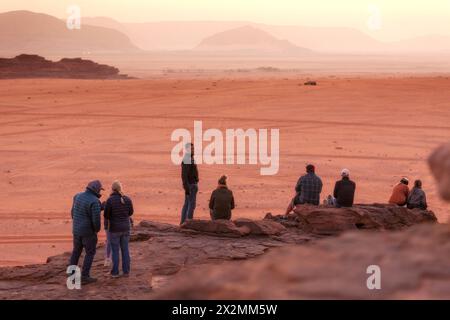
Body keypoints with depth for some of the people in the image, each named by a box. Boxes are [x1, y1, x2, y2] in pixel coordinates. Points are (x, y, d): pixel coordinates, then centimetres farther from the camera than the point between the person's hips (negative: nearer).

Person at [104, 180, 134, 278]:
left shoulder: (110, 200, -17)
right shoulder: (127, 199, -5)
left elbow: (106, 216, -9)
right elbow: (130, 212, 9)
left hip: (114, 229, -3)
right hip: (125, 227, 3)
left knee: (115, 251, 9)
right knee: (125, 249, 14)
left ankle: (115, 272, 14)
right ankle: (126, 271, 18)